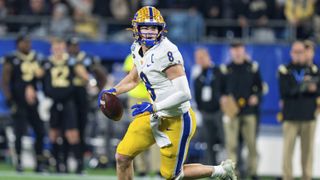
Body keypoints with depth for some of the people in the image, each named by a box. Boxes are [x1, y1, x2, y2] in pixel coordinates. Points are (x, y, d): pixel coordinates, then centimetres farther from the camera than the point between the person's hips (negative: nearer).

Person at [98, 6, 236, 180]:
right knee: (122, 156, 6)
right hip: (156, 117, 8)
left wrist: (153, 107, -29)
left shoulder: (166, 52, -25)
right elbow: (133, 79, 24)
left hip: (177, 120, -8)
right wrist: (112, 92, 10)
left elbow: (184, 94, -29)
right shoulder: (139, 50, 2)